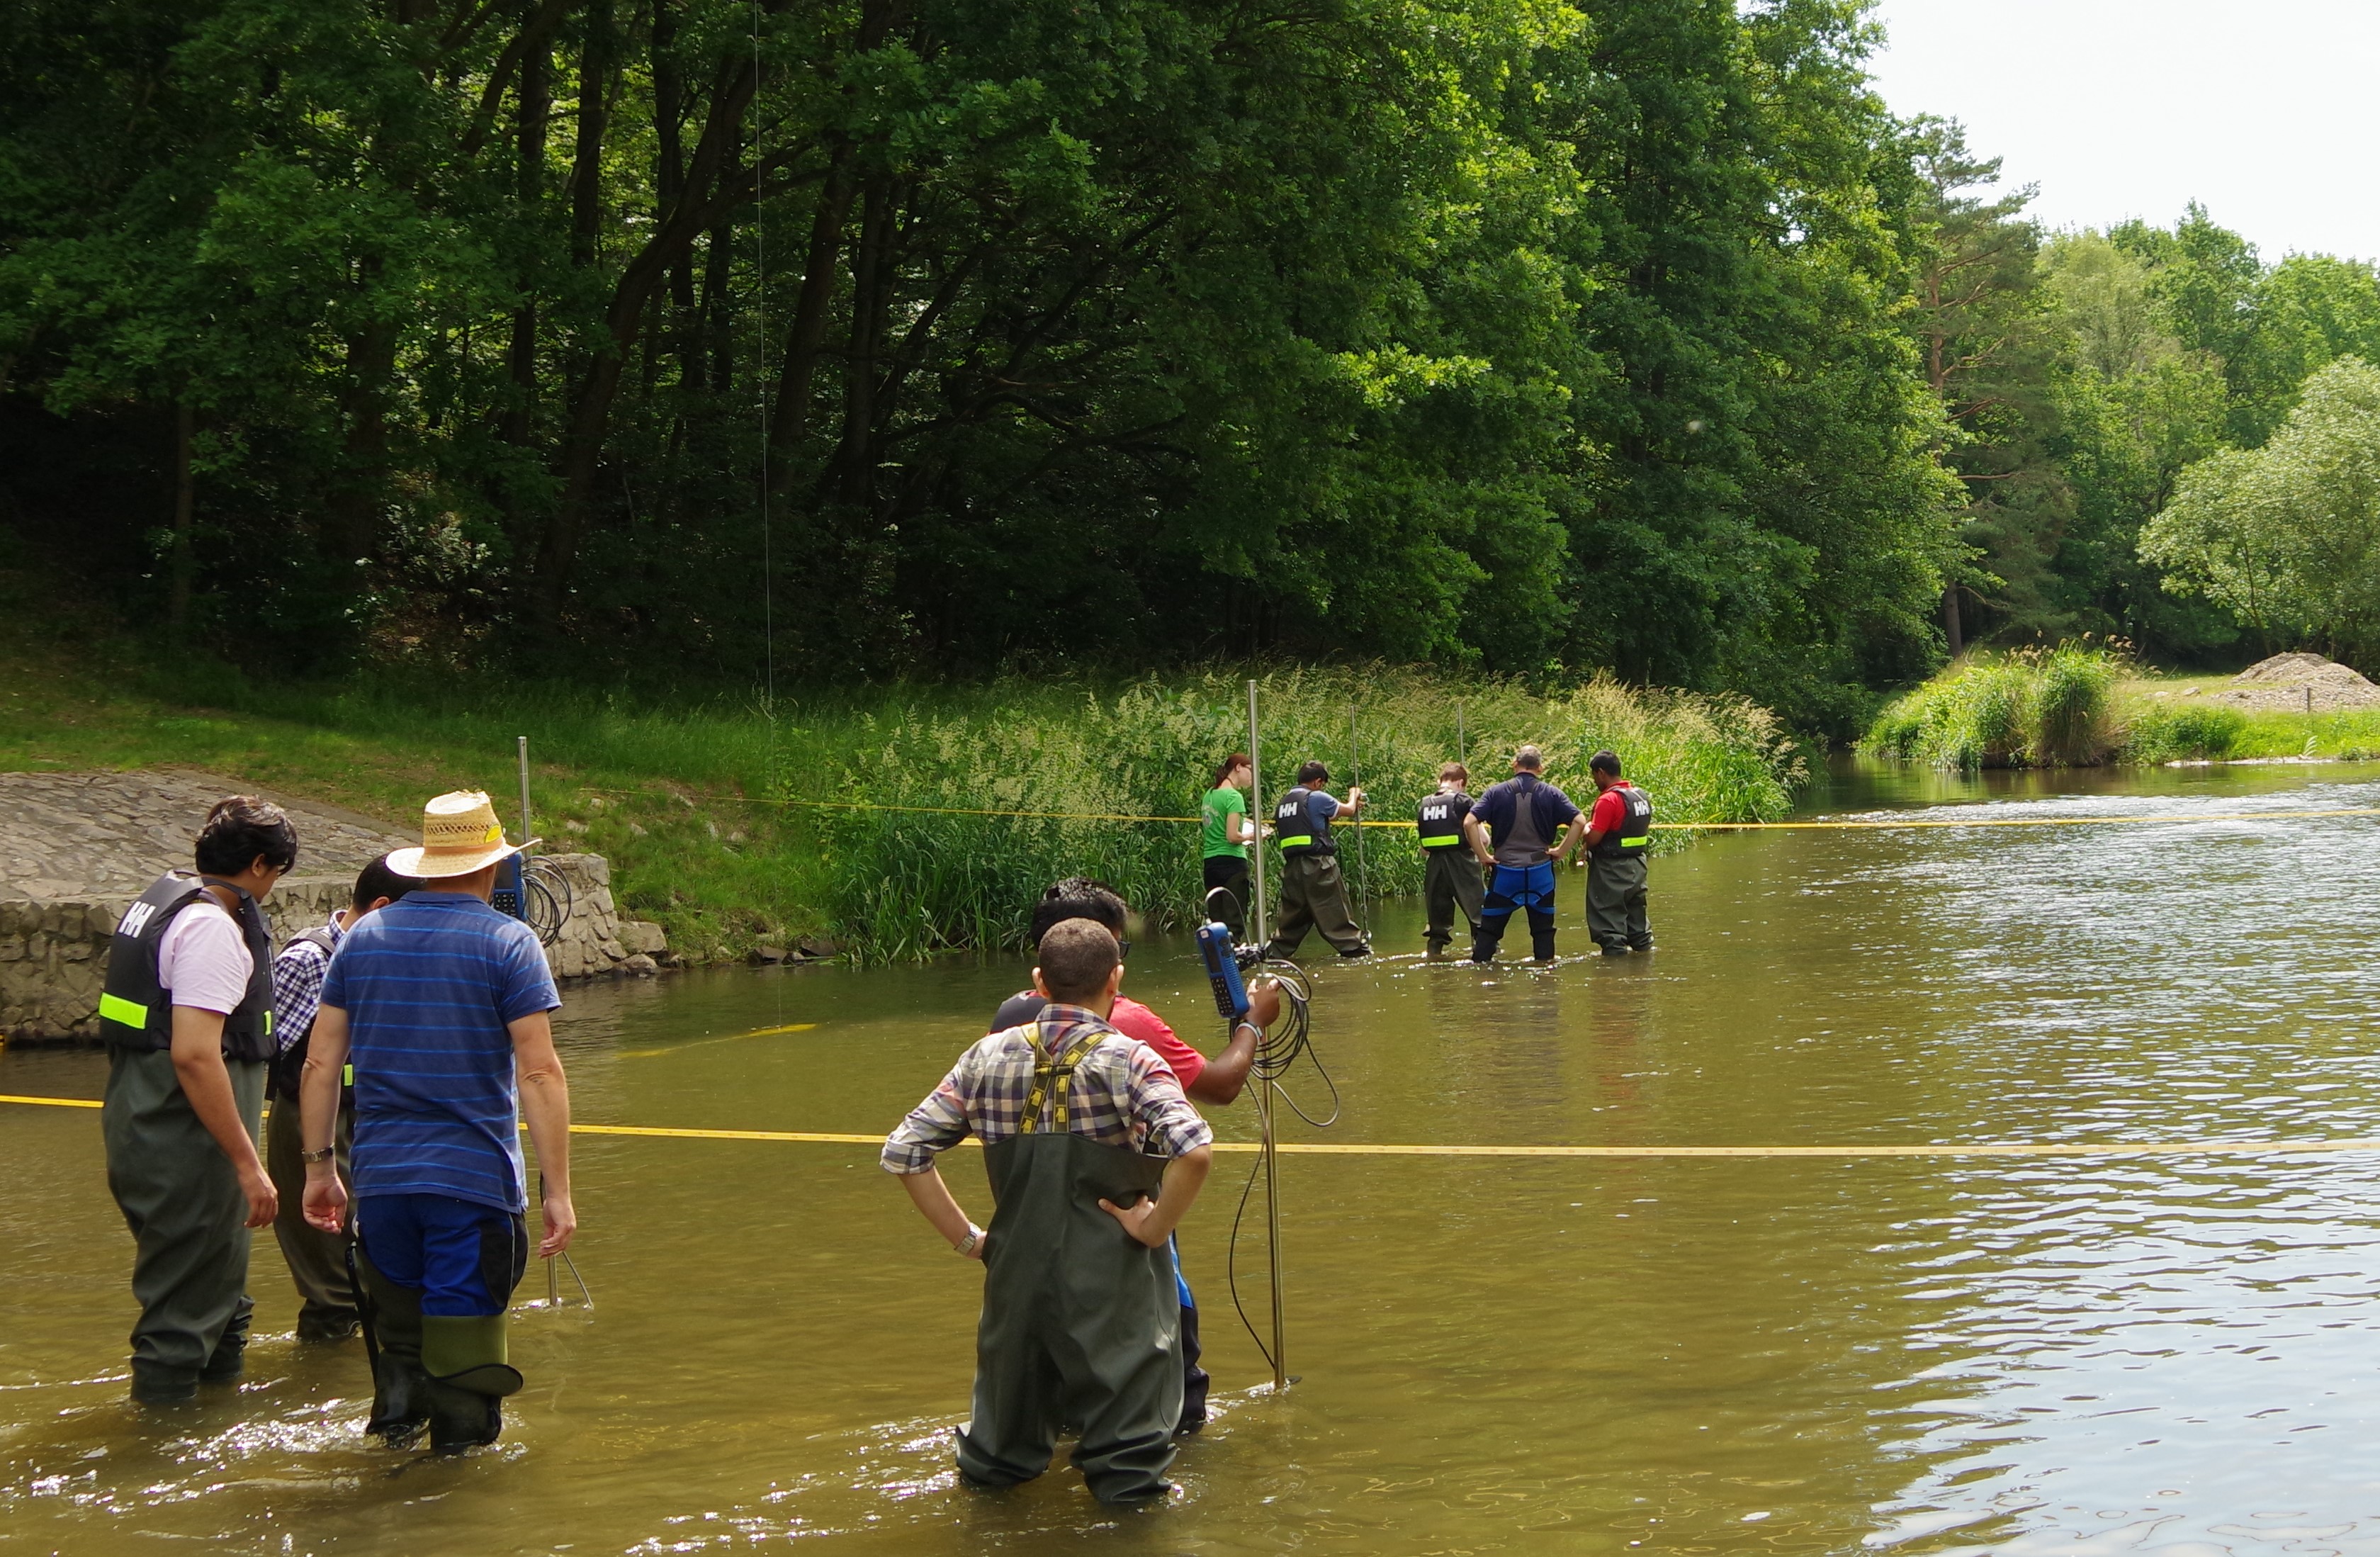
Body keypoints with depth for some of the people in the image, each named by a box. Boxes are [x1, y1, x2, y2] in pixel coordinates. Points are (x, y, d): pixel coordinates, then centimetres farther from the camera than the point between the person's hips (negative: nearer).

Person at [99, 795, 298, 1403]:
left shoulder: (160, 899, 12)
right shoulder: (212, 927, -19)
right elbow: (194, 1055, -26)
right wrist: (248, 1163, -23)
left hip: (142, 1126, 10)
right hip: (183, 1144, -10)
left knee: (219, 1280, 24)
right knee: (185, 1306, -2)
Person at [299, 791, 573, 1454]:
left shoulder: (363, 938, 6)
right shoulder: (508, 944, -7)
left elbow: (321, 1063, 5)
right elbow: (539, 1073, -12)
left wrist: (317, 1167, 13)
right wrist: (558, 1191, -11)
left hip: (380, 1176, 4)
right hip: (476, 1177, -4)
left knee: (396, 1324, 24)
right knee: (463, 1336, 4)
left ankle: (395, 1405, 8)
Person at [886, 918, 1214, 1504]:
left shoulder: (988, 1057, 2)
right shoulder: (1129, 1061, -10)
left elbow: (903, 1152, 2)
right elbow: (1193, 1149, -26)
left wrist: (965, 1237, 6)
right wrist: (1154, 1228, -12)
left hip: (1016, 1272, 4)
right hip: (1113, 1280, -4)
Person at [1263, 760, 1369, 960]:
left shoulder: (1282, 803, 15)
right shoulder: (1316, 798, -5)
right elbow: (1349, 811, 6)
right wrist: (1354, 796, 29)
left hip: (1291, 866, 6)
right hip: (1317, 864, -6)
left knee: (1293, 913, 13)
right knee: (1335, 911, 0)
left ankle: (1275, 951, 10)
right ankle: (1353, 947, 4)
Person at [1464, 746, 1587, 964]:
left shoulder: (1496, 792, -3)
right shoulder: (1551, 794, -1)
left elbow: (1469, 823, -12)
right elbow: (1579, 822, -7)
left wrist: (1483, 856, -6)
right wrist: (1561, 851, -1)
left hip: (1504, 870, -1)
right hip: (1540, 870, 1)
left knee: (1490, 925, 8)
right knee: (1543, 926, 12)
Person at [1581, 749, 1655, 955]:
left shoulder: (1609, 799, -19)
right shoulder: (1642, 796, 8)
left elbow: (1593, 838, -22)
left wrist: (1586, 827, 1)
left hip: (1611, 870, -8)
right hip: (1638, 866, 8)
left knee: (1609, 923, -2)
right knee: (1636, 916, 18)